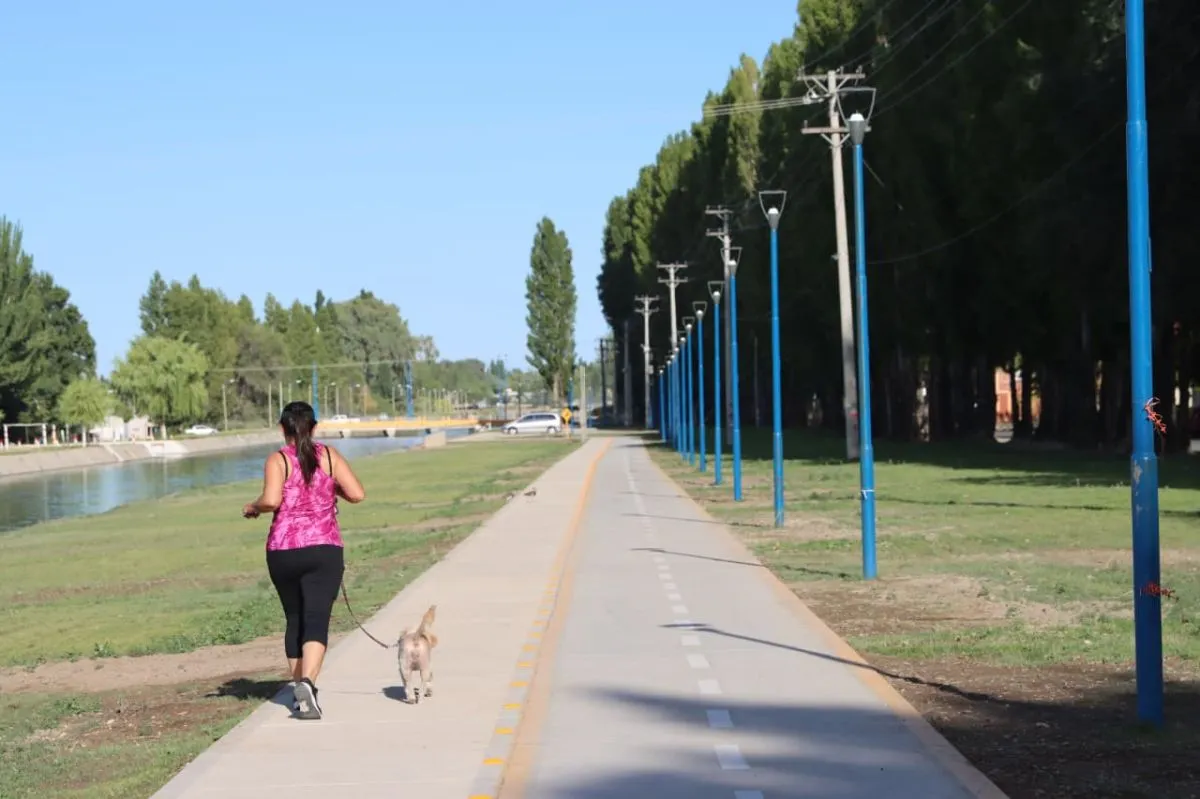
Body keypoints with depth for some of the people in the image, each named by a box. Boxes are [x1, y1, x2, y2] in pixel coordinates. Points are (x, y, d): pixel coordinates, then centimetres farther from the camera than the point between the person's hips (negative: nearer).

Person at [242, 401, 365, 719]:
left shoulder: (277, 460, -1)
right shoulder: (329, 456, 4)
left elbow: (271, 500, -17)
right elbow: (357, 494, -3)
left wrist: (252, 508, 4)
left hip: (283, 551, 1)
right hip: (323, 550, -1)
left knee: (294, 620, 18)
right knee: (317, 620, -8)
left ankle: (298, 687, 25)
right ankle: (307, 683, -29)